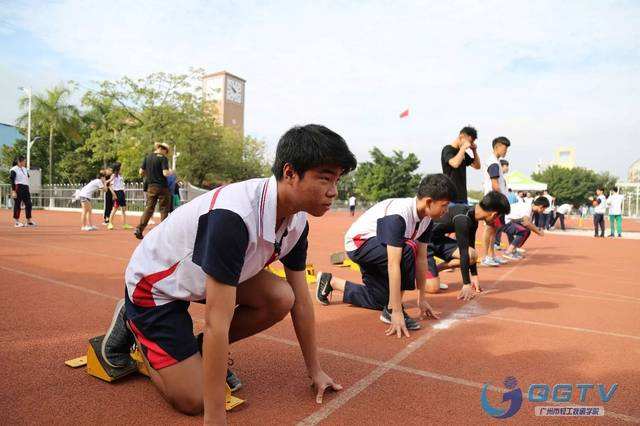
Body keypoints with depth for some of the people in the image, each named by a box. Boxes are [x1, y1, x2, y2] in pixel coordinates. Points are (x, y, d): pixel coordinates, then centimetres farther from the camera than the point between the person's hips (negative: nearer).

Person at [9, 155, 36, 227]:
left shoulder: (25, 169, 17)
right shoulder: (14, 170, -6)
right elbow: (12, 181, -11)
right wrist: (13, 191, -17)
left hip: (26, 188, 7)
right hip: (18, 188, -7)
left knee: (28, 204, 5)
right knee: (17, 205, -3)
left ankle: (29, 221, 11)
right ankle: (16, 222, 3)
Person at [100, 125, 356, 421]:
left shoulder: (297, 221, -13)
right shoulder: (233, 216, -38)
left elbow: (300, 300, -3)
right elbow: (217, 324, -36)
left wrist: (315, 371, 3)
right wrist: (215, 420, -29)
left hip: (200, 277, 7)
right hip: (154, 283, -6)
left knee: (281, 298, -17)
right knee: (193, 400, -8)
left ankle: (205, 352, 8)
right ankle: (132, 324, 15)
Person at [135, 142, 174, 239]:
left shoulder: (147, 157, 8)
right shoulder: (163, 158, -10)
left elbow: (141, 172, 8)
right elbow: (165, 173, -19)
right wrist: (171, 172, 1)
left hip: (151, 187, 5)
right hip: (162, 187, -5)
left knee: (149, 208, 9)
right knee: (164, 209, 5)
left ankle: (139, 229, -2)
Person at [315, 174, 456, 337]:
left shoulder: (426, 218, -10)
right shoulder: (398, 215, -35)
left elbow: (421, 259, -5)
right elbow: (393, 264, -39)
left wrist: (422, 299, -3)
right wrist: (396, 311, -39)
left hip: (377, 248, 9)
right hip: (358, 243, -9)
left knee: (379, 299, 15)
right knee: (408, 250, -32)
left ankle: (331, 282, 31)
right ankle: (391, 309, -18)